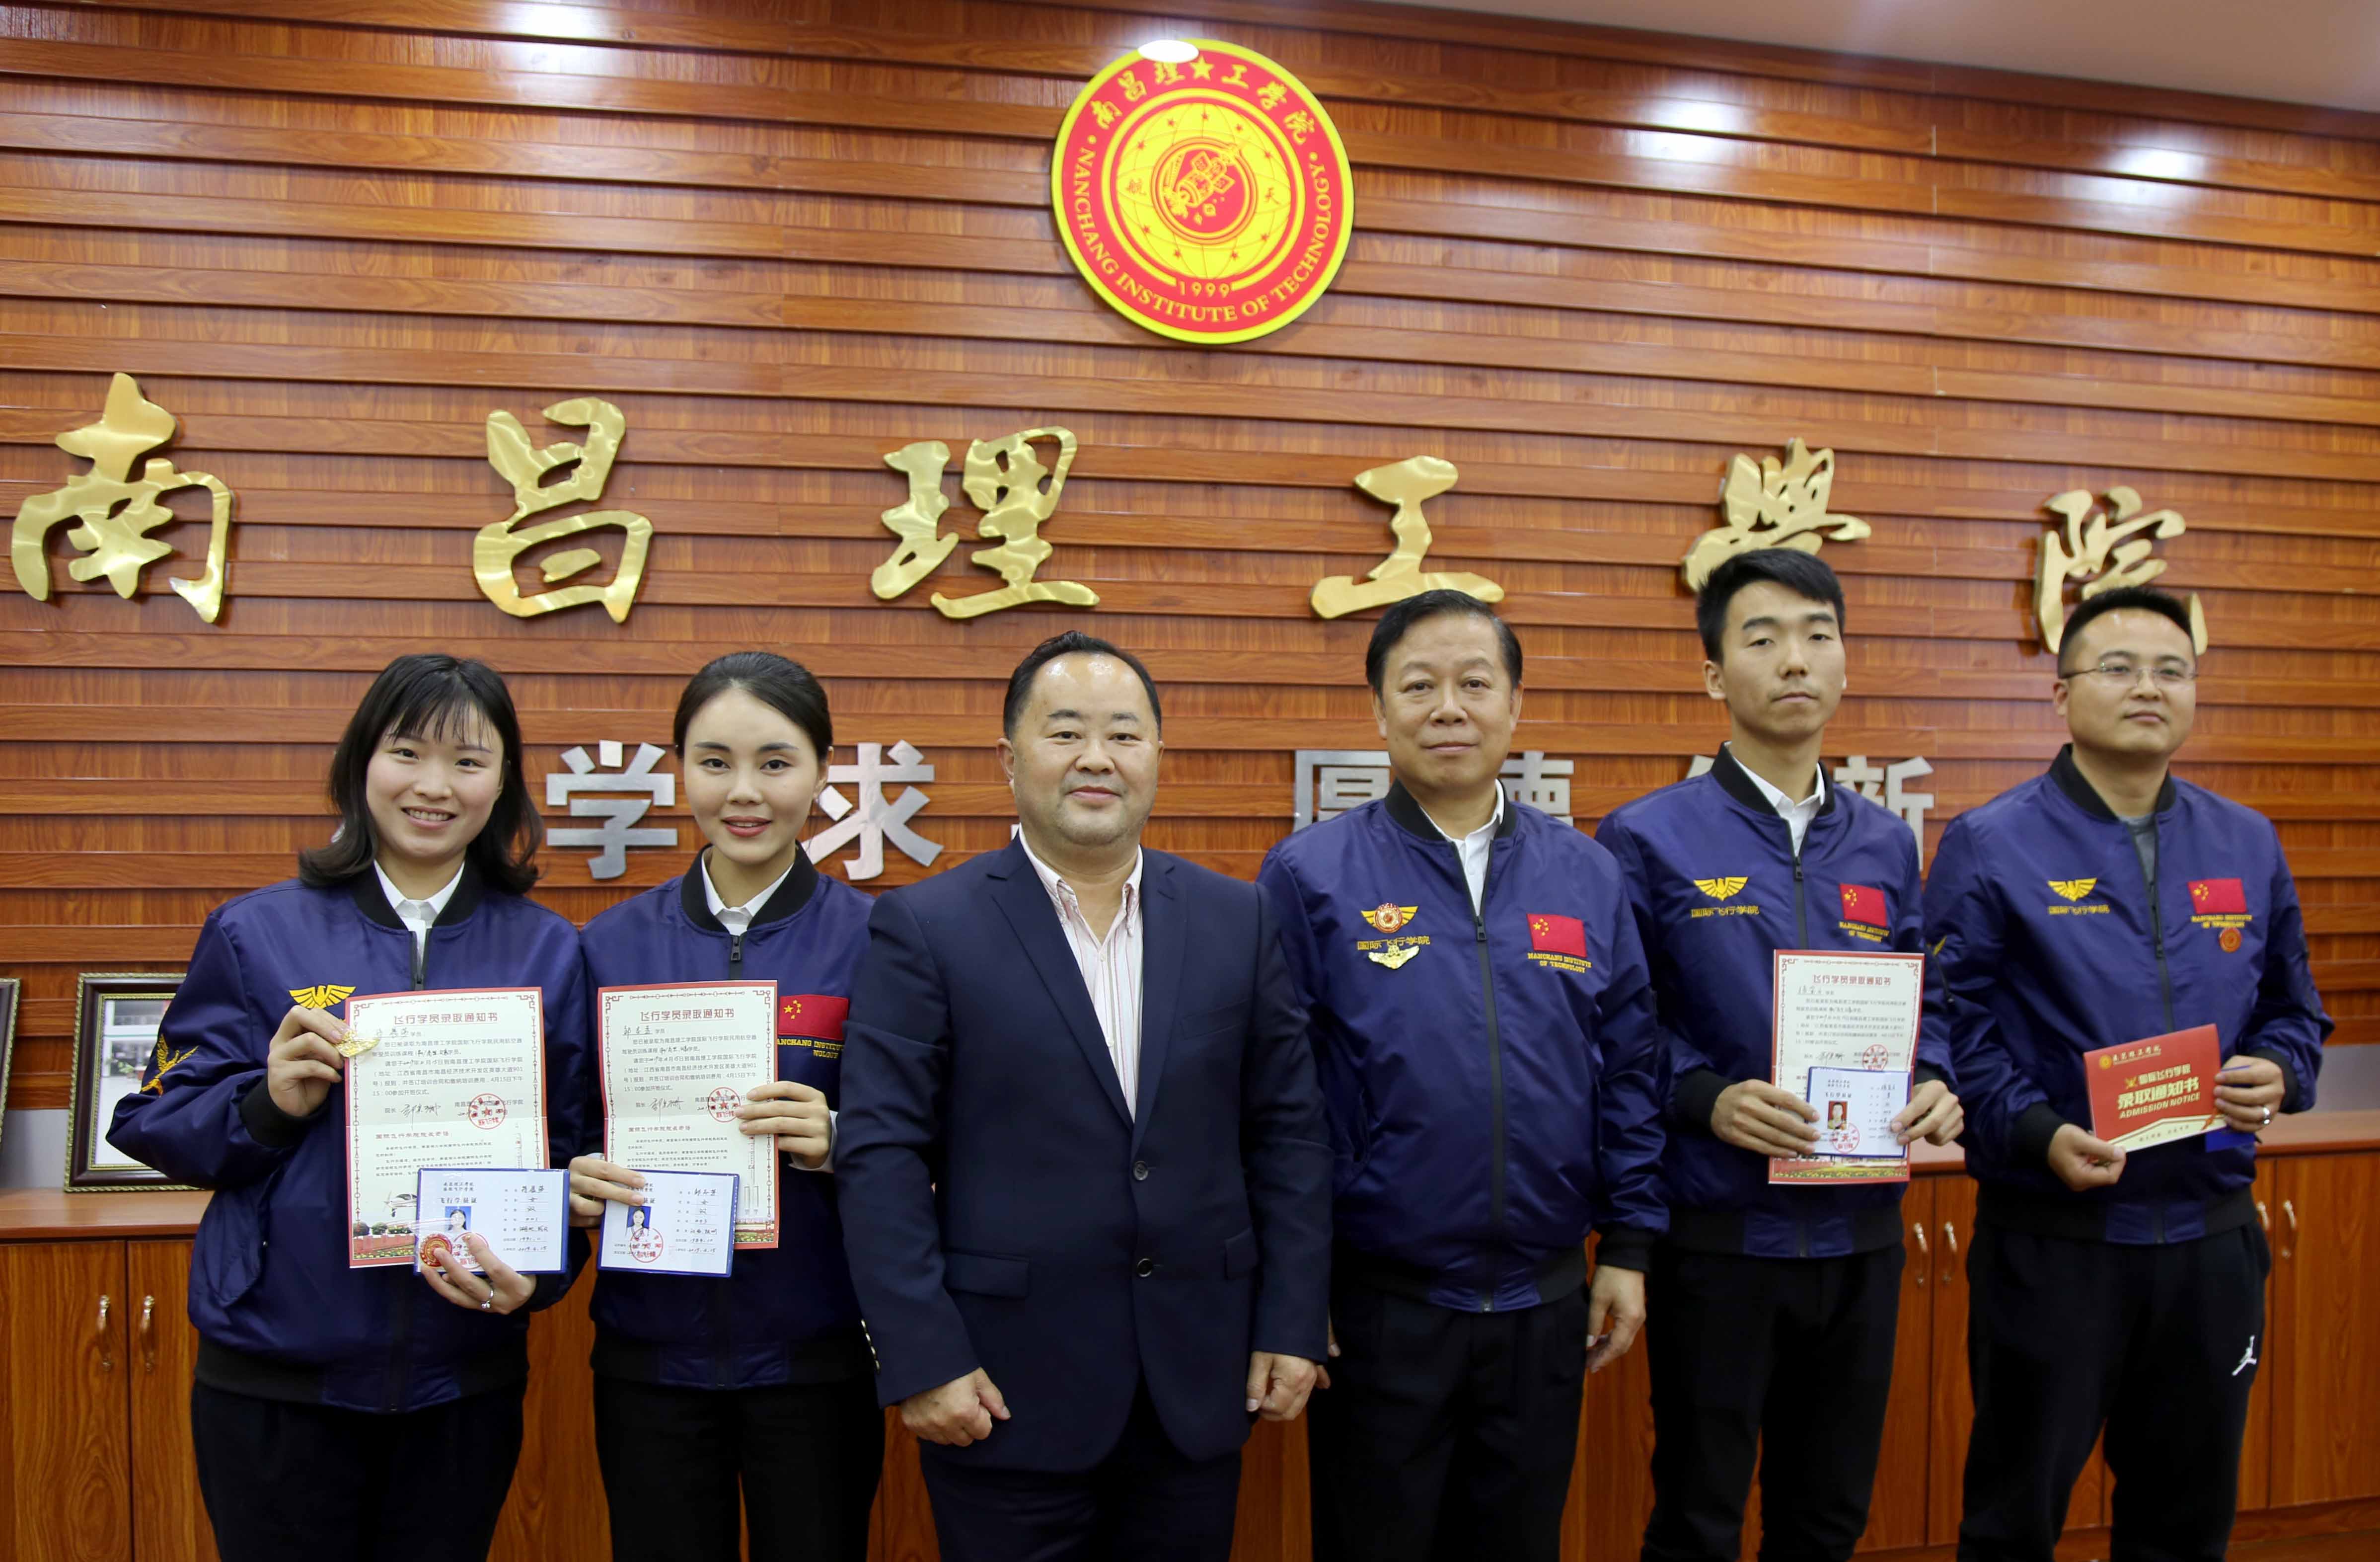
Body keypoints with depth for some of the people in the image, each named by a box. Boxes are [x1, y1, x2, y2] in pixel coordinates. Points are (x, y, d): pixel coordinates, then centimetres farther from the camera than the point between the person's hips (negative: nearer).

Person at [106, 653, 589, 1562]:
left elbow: (566, 1149, 3)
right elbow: (153, 1125, 1)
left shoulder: (547, 951, 1)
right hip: (275, 1376, -1)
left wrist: (535, 1270, -15)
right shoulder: (257, 933, -1)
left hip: (463, 1380, 1)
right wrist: (270, 1104, -18)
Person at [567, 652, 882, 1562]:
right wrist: (579, 1180, -13)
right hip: (652, 1349, 2)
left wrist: (837, 1143, -22)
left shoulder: (873, 940, -6)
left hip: (814, 1355, -2)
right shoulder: (616, 943, 1)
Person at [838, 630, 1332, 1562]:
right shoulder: (924, 928, -6)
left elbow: (1288, 1131, 5)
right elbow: (880, 1154, -8)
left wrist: (1293, 1326, 2)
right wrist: (921, 1361, -12)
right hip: (1009, 1390, -3)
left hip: (1198, 1384, 3)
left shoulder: (1236, 919, 4)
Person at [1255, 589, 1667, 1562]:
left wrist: (1628, 1246, 4)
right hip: (1380, 1305, -3)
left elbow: (1629, 1068, 7)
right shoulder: (1312, 874, -8)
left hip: (1547, 1303, 3)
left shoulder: (1585, 874, 3)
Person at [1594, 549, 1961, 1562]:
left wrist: (1933, 1089, -6)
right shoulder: (1649, 840, -7)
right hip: (1719, 1235, -4)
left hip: (1860, 1232, 5)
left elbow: (1920, 1007, 14)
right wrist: (1708, 1100, -22)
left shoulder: (1886, 845, 8)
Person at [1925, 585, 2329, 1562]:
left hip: (2211, 1234, 5)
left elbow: (2295, 1010, 16)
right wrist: (2040, 1135, -22)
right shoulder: (1990, 846, -6)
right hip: (2051, 1235, -4)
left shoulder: (2248, 845, 8)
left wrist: (2279, 1075, -5)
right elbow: (1953, 1029, -10)